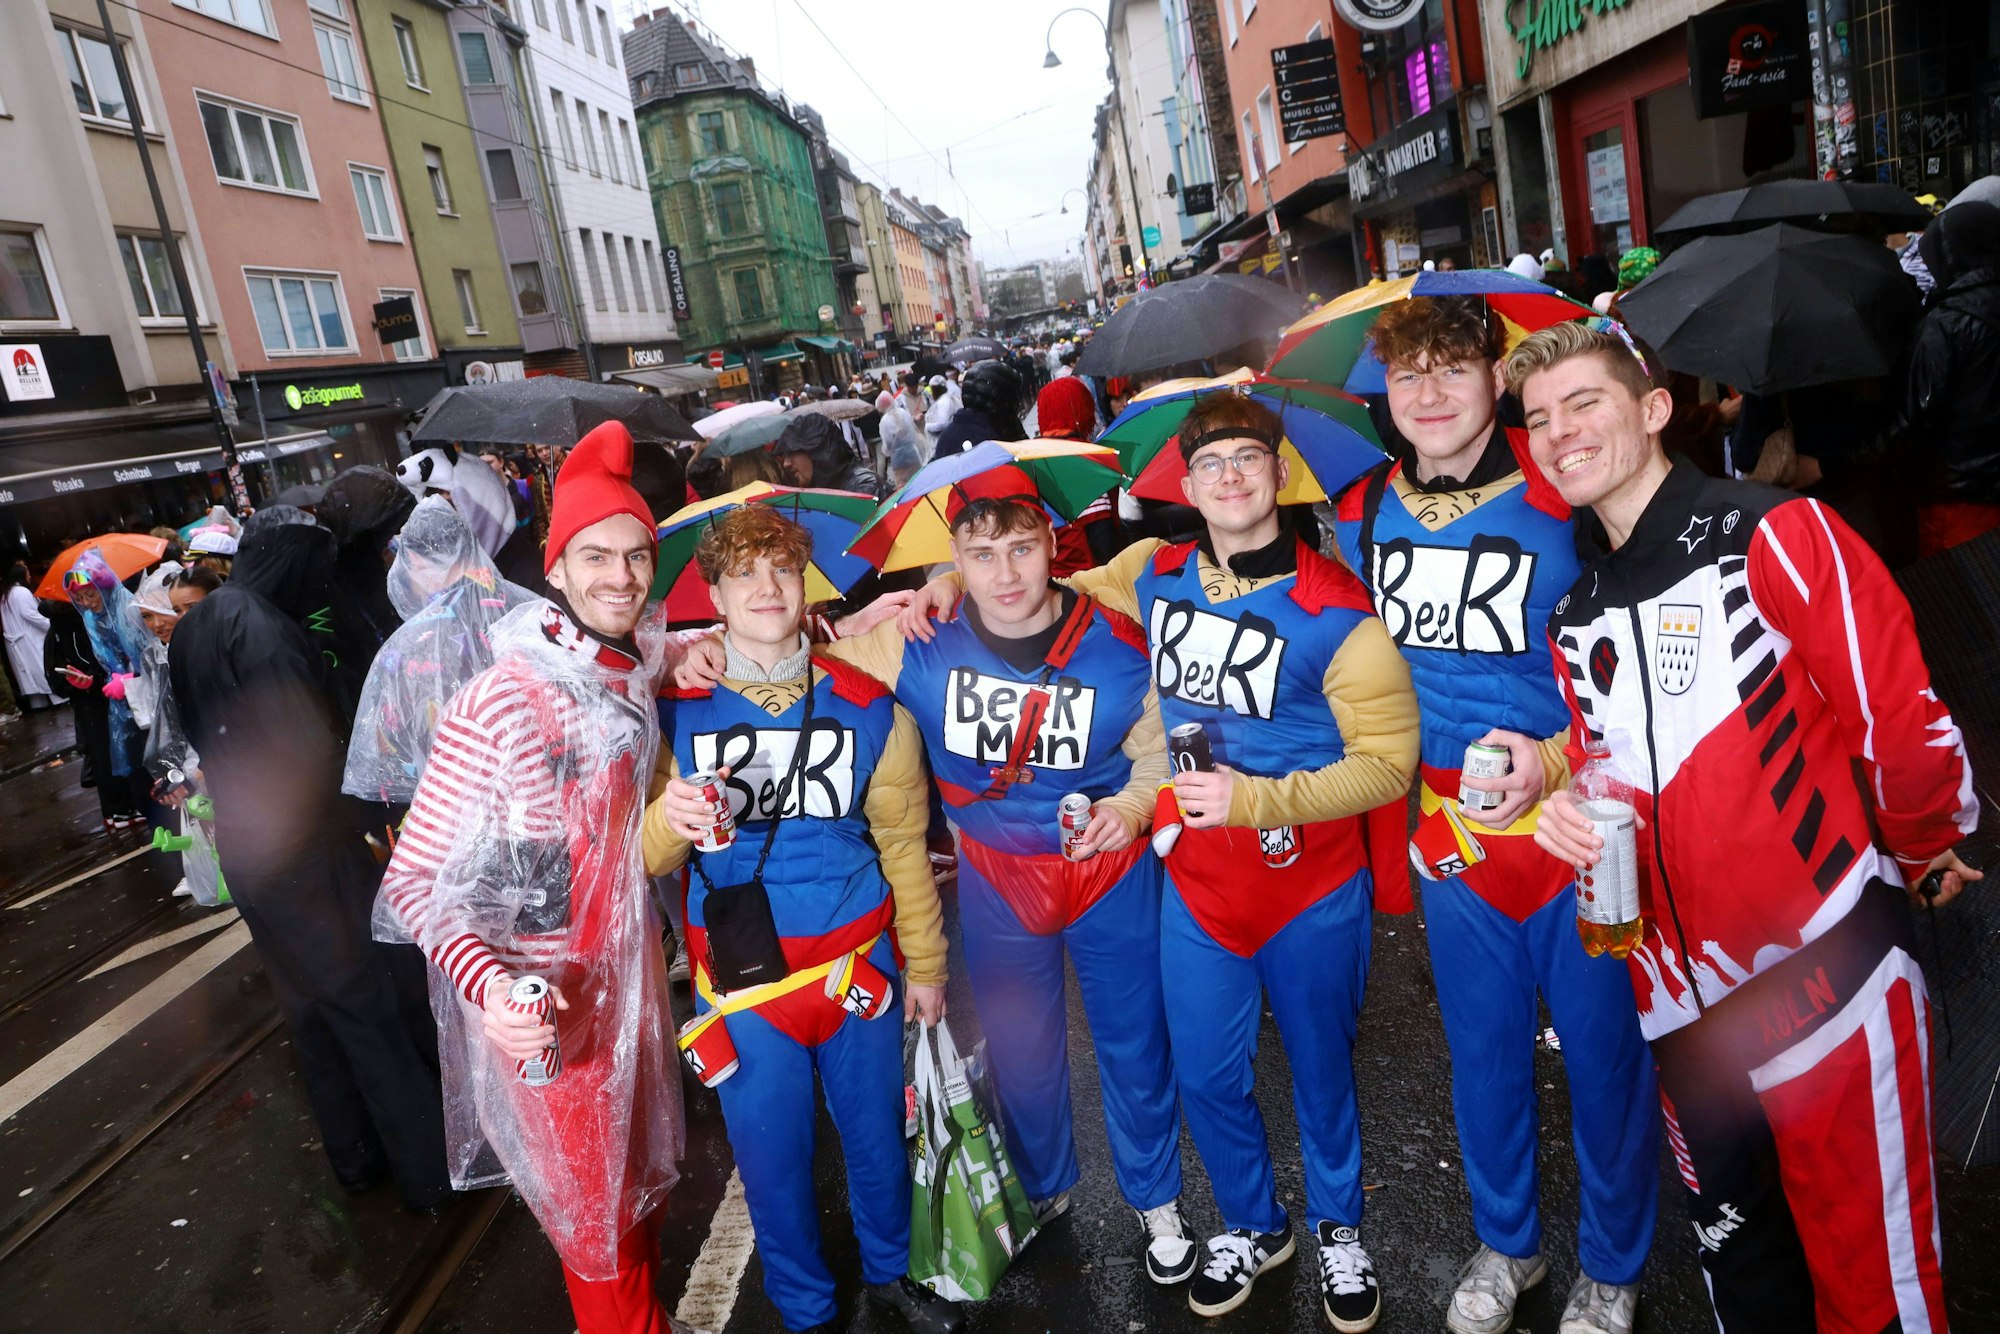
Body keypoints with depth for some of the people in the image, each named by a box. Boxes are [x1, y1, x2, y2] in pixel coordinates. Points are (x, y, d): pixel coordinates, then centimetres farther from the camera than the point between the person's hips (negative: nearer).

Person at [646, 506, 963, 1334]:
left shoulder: (868, 708, -3)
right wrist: (670, 821, -29)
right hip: (742, 980, -1)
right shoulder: (677, 711, -6)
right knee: (773, 1156, 14)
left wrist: (925, 963, 9)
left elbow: (903, 843, 5)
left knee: (876, 1133, 16)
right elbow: (645, 857, -6)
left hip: (859, 964, 1)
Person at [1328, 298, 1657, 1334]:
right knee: (1481, 1051, 19)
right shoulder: (1361, 514, 0)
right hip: (1450, 825, 4)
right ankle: (1506, 1243, 43)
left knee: (1602, 1052, 12)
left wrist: (1555, 757, -20)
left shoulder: (1566, 500, -14)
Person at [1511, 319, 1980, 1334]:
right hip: (1679, 996, 6)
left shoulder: (1778, 536, -10)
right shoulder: (1571, 610, 9)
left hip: (1827, 974, -6)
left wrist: (1922, 854, 6)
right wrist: (1571, 810, -3)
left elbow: (1904, 722, -9)